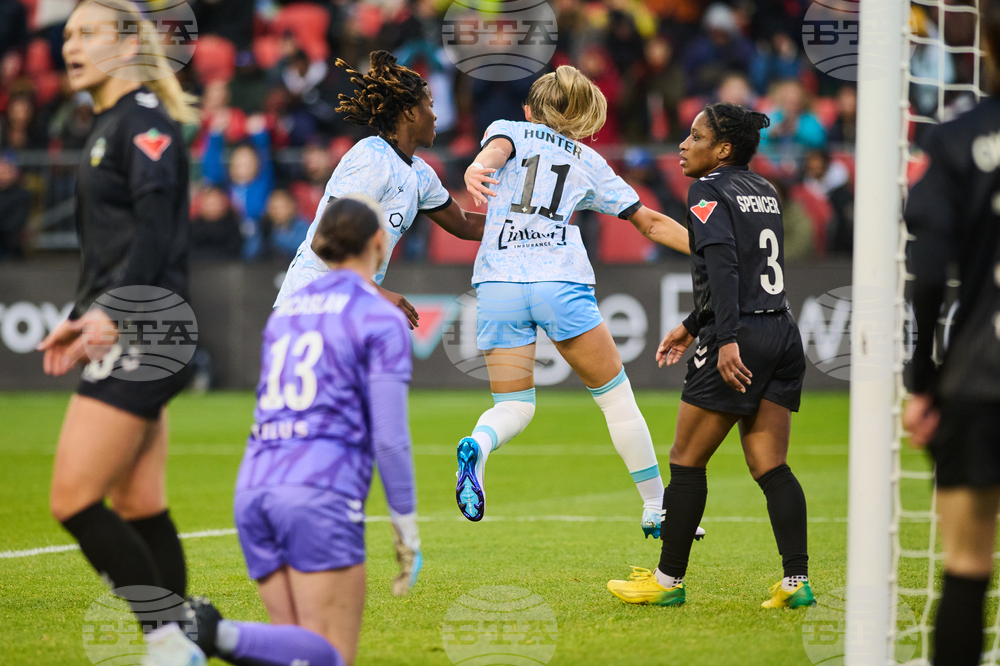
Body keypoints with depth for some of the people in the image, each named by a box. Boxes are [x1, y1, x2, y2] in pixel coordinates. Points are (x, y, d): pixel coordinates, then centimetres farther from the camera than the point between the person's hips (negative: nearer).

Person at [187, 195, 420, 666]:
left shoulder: (285, 310, 20)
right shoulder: (382, 319, 0)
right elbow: (389, 438, -5)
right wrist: (407, 528, 1)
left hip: (254, 485, 7)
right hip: (321, 490, -7)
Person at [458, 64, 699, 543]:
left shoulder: (509, 130, 17)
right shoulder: (587, 160, 21)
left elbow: (496, 149, -10)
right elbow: (652, 223, 22)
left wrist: (477, 169, -32)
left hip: (497, 283, 0)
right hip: (562, 283, 0)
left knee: (514, 406, 7)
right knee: (615, 395, 13)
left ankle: (477, 446, -28)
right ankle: (656, 508, 16)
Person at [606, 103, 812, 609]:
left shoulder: (708, 192, -6)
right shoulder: (763, 192, 18)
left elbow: (723, 267, -20)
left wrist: (727, 339, -28)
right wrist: (693, 326, 33)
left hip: (739, 343, -8)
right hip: (782, 335, 8)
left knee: (686, 461, 3)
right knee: (769, 466, 6)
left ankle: (669, 580, 9)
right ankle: (796, 580, -4)